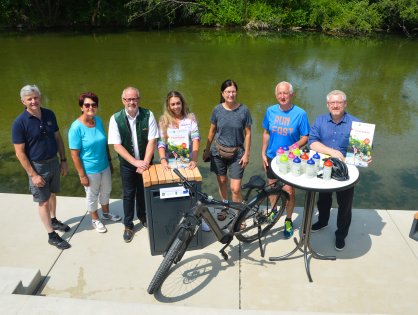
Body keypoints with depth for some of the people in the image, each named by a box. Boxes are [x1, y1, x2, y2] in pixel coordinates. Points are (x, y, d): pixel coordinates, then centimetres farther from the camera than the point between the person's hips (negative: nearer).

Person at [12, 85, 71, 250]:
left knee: (52, 194, 22)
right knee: (43, 201, 7)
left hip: (54, 162, 5)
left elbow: (58, 138, 7)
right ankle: (52, 235, 18)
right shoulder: (20, 122, -18)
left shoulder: (49, 114, -3)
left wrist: (63, 160, 5)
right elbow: (20, 152, -16)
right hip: (37, 166, -5)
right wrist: (33, 175, -17)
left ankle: (54, 220, 44)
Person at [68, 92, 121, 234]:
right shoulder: (76, 127, -23)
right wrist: (82, 175, -17)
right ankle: (95, 219, 39)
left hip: (104, 166, 6)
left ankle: (106, 213, 49)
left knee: (106, 191, 24)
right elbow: (74, 154, -19)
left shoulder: (98, 120, -5)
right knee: (92, 196, 16)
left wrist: (110, 161, 11)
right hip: (90, 170, -6)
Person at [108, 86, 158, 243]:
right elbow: (117, 145, -16)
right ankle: (128, 225, 27)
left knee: (144, 191, 16)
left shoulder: (148, 115, -13)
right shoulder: (116, 118, -14)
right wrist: (136, 162, -23)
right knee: (128, 194, 10)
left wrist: (145, 162, -20)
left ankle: (143, 217, 41)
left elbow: (152, 141, -13)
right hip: (127, 164, -1)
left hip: (145, 162, 1)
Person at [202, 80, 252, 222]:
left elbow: (248, 133, -3)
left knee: (235, 188, -6)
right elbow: (212, 131, 6)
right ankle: (225, 207, 39)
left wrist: (246, 154, -5)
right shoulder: (217, 110, -5)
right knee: (222, 181, 15)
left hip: (237, 153, -2)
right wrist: (207, 150, 10)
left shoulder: (243, 110, -10)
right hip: (219, 151, 2)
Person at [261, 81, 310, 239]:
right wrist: (263, 153, 4)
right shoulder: (270, 111, -5)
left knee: (289, 191, 2)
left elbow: (305, 137, -9)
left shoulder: (300, 114, -15)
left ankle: (288, 220, 23)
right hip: (272, 157, 3)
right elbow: (266, 133, 5)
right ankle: (273, 211, 43)